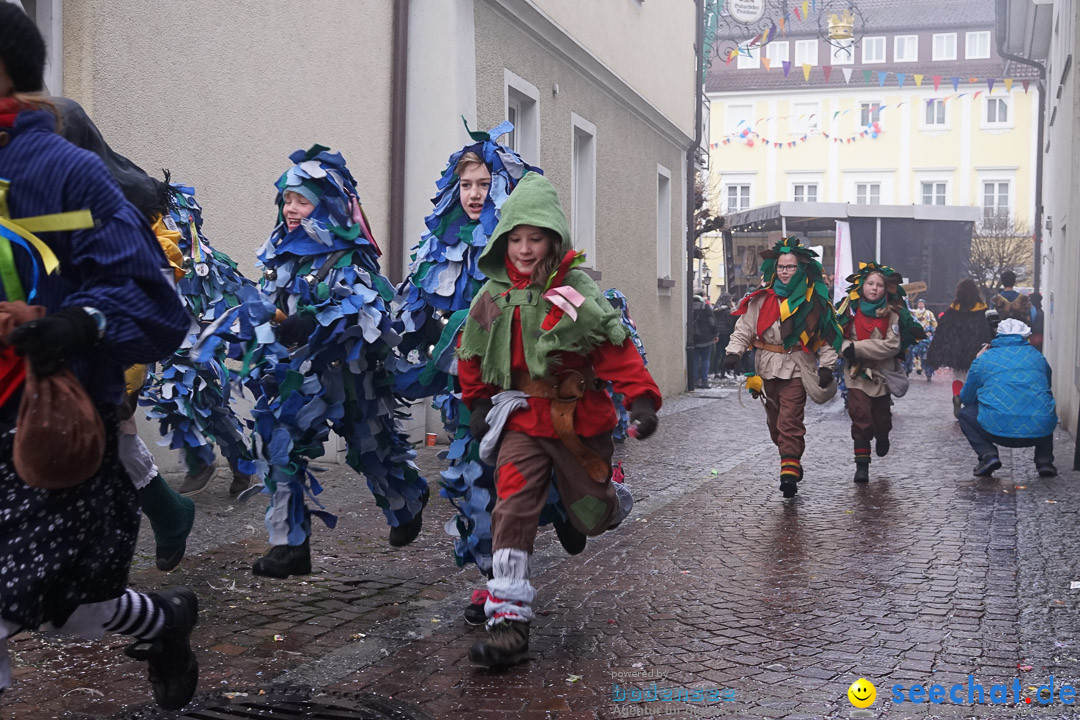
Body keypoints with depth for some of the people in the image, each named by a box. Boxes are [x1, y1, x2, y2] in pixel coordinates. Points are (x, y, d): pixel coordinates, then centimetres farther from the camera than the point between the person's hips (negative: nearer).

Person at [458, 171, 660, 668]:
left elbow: (616, 348, -16)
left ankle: (613, 499, 53)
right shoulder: (492, 298, 0)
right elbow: (472, 356, 15)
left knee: (590, 519, 13)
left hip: (579, 420, -2)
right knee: (511, 511, -15)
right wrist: (477, 404, 17)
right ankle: (508, 624, -13)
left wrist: (641, 399, -25)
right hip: (522, 422, 2)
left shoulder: (576, 292, -12)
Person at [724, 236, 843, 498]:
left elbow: (826, 335, 5)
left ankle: (789, 471, -15)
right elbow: (744, 328, 3)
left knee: (790, 420, -14)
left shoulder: (814, 299, 1)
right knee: (775, 420, 10)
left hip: (797, 367, -3)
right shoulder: (762, 298, 4)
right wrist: (734, 351, -12)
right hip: (769, 366, 3)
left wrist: (827, 365, -1)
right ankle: (792, 461, 27)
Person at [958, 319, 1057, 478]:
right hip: (1040, 432, 3)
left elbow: (966, 398, 21)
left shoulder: (984, 359, 11)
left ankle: (988, 454, 2)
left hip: (999, 430, -3)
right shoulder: (1038, 356, 19)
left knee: (965, 413, 26)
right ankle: (1044, 459, 17)